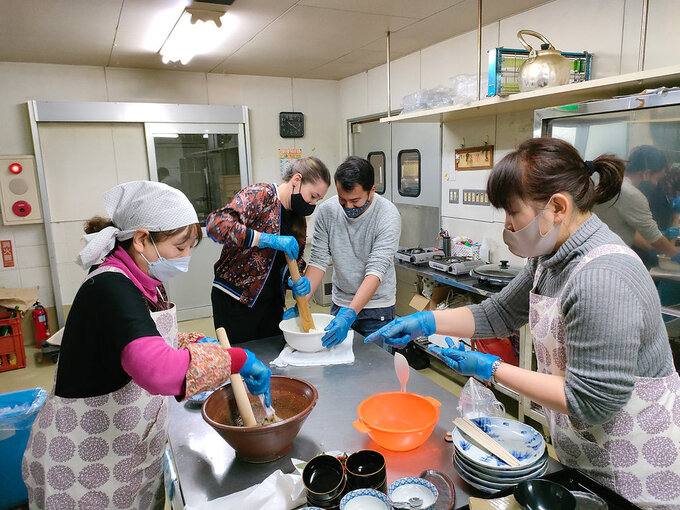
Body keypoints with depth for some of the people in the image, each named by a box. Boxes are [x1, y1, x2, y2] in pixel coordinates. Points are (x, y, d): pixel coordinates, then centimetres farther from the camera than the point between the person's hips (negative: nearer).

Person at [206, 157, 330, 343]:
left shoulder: (298, 219, 10)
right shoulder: (260, 195, -13)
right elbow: (215, 224, -28)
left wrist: (298, 280, -6)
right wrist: (270, 239, -31)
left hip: (272, 303, 7)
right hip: (234, 302, -7)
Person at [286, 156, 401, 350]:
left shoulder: (388, 216, -20)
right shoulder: (327, 211, -9)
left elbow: (376, 271, -26)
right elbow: (318, 261, -7)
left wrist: (350, 313, -36)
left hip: (376, 307, -3)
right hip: (340, 303, 3)